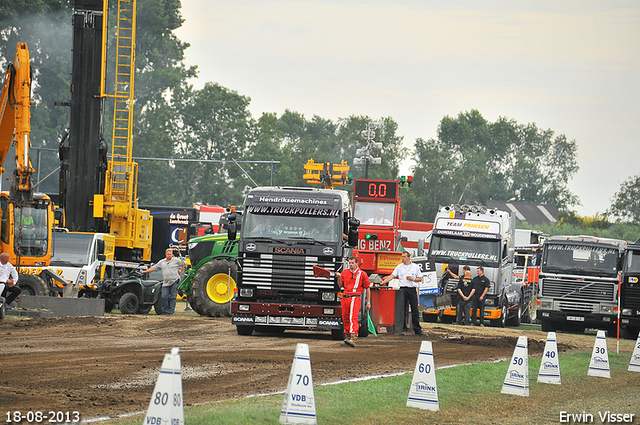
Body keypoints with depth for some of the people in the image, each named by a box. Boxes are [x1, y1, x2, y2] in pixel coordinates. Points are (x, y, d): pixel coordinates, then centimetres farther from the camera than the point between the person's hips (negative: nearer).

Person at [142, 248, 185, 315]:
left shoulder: (176, 260, 4)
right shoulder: (162, 262, 15)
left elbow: (184, 264, 11)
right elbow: (153, 268, 17)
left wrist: (180, 271, 3)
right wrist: (144, 272, 13)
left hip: (174, 282, -3)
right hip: (166, 283, 3)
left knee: (172, 297, -4)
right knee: (164, 297, -4)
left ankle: (171, 311, 0)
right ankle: (165, 311, 4)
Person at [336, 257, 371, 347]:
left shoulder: (362, 274, 3)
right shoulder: (344, 272, 15)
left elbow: (367, 288, 6)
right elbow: (341, 286, 17)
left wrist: (368, 302, 4)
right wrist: (339, 277, -1)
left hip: (355, 298, -5)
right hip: (345, 298, 5)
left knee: (353, 318, -18)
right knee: (345, 319, 6)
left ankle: (353, 339, -28)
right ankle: (347, 337, 14)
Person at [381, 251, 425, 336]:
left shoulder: (415, 266, 8)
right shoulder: (399, 267, 8)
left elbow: (420, 279, 10)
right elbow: (392, 276, 2)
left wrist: (413, 279, -9)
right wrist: (382, 283, -9)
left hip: (412, 290, 0)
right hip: (403, 289, 0)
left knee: (415, 311, 0)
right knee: (403, 311, 0)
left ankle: (418, 330, 3)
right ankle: (403, 329, 5)